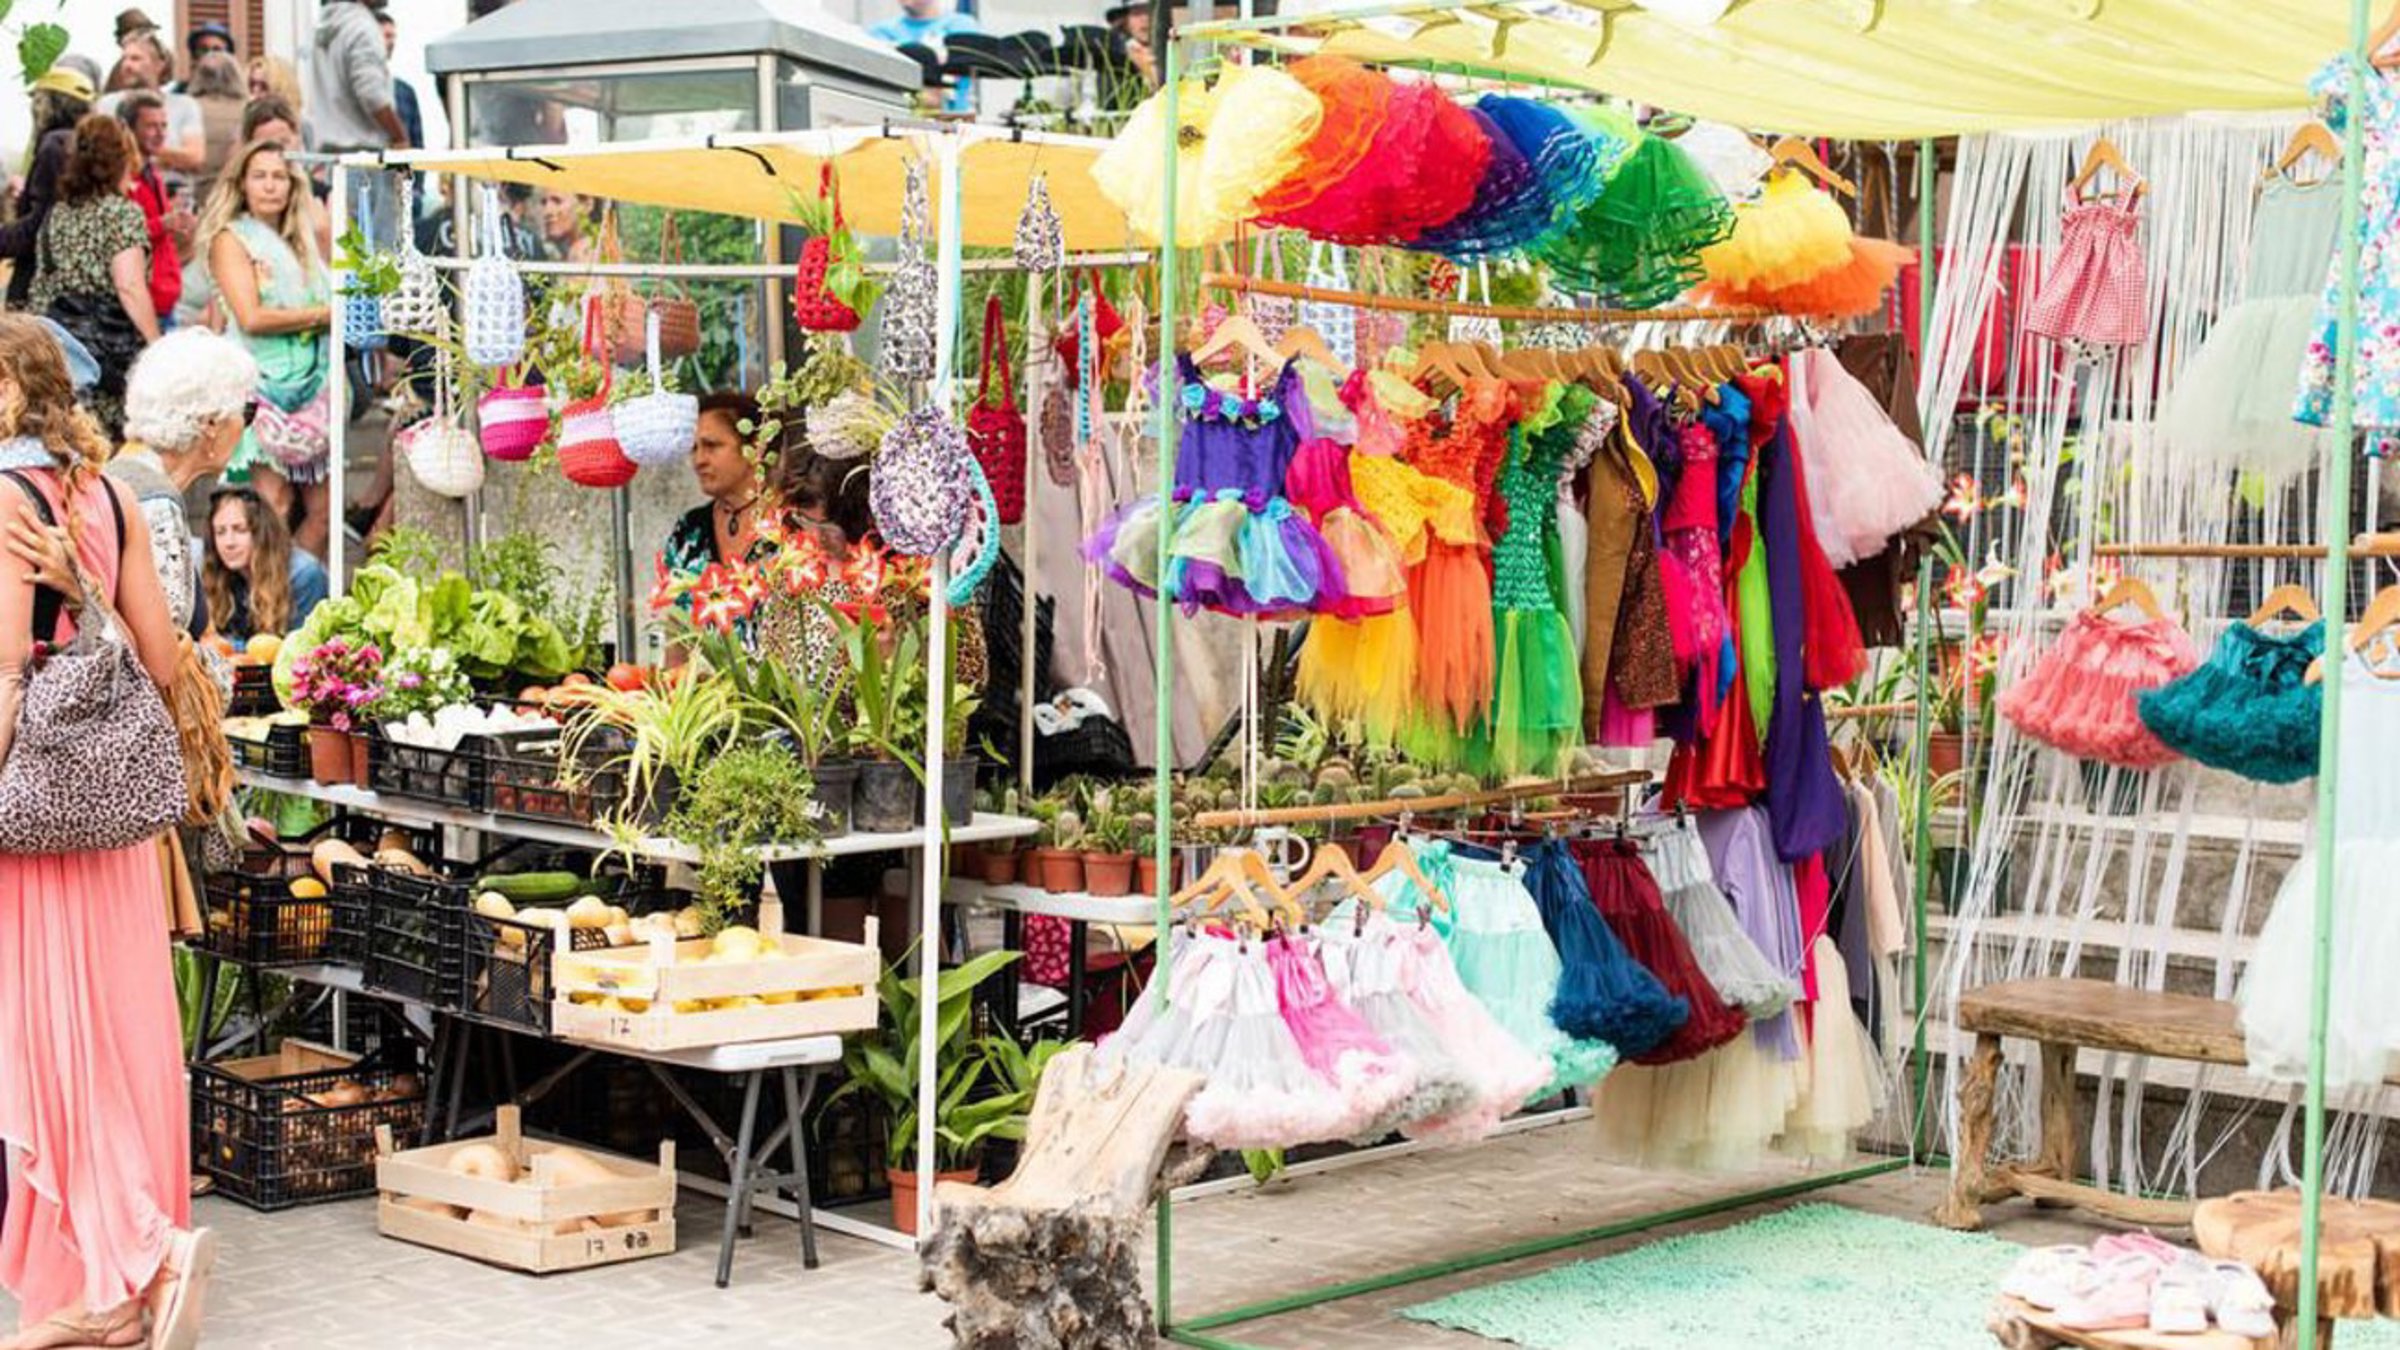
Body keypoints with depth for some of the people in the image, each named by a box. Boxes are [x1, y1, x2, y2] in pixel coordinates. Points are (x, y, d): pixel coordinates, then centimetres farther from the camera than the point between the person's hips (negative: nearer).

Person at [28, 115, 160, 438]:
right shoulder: (122, 211, -6)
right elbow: (129, 287, -15)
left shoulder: (57, 214, 14)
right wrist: (158, 345, -12)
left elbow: (41, 290, 14)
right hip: (108, 347, -6)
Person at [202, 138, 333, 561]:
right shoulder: (230, 239, 2)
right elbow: (251, 318, -10)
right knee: (273, 504, -15)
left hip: (311, 386, 6)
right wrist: (326, 315, -6)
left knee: (321, 509, 0)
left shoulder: (302, 243, 22)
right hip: (262, 383, -6)